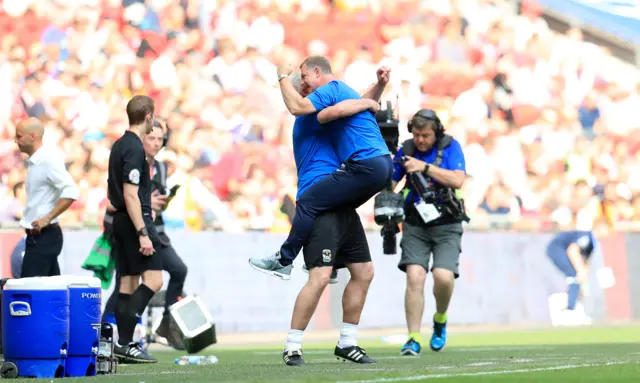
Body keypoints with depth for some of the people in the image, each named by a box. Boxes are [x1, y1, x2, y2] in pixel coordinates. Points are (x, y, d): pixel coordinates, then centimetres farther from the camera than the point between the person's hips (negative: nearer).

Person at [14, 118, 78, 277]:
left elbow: (71, 192, -23)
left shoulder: (47, 160, -14)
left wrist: (47, 219, -21)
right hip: (38, 235, 9)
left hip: (44, 236, -9)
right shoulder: (34, 161, 13)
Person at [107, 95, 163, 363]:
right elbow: (130, 194, -21)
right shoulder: (134, 148, -14)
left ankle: (125, 344, 7)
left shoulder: (119, 146, 15)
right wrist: (143, 233, -23)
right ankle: (125, 342, -18)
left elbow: (112, 193, 22)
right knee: (153, 279, -12)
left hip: (121, 220, 10)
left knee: (128, 283, 8)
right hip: (135, 220, -10)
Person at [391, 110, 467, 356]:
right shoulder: (406, 150, 3)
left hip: (446, 225, -2)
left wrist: (424, 167, -22)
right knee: (414, 276, -15)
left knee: (443, 276, -18)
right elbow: (389, 183, 8)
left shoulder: (450, 146, -3)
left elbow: (457, 180, -16)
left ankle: (440, 320, 13)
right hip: (415, 225, 2)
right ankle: (413, 339, -10)